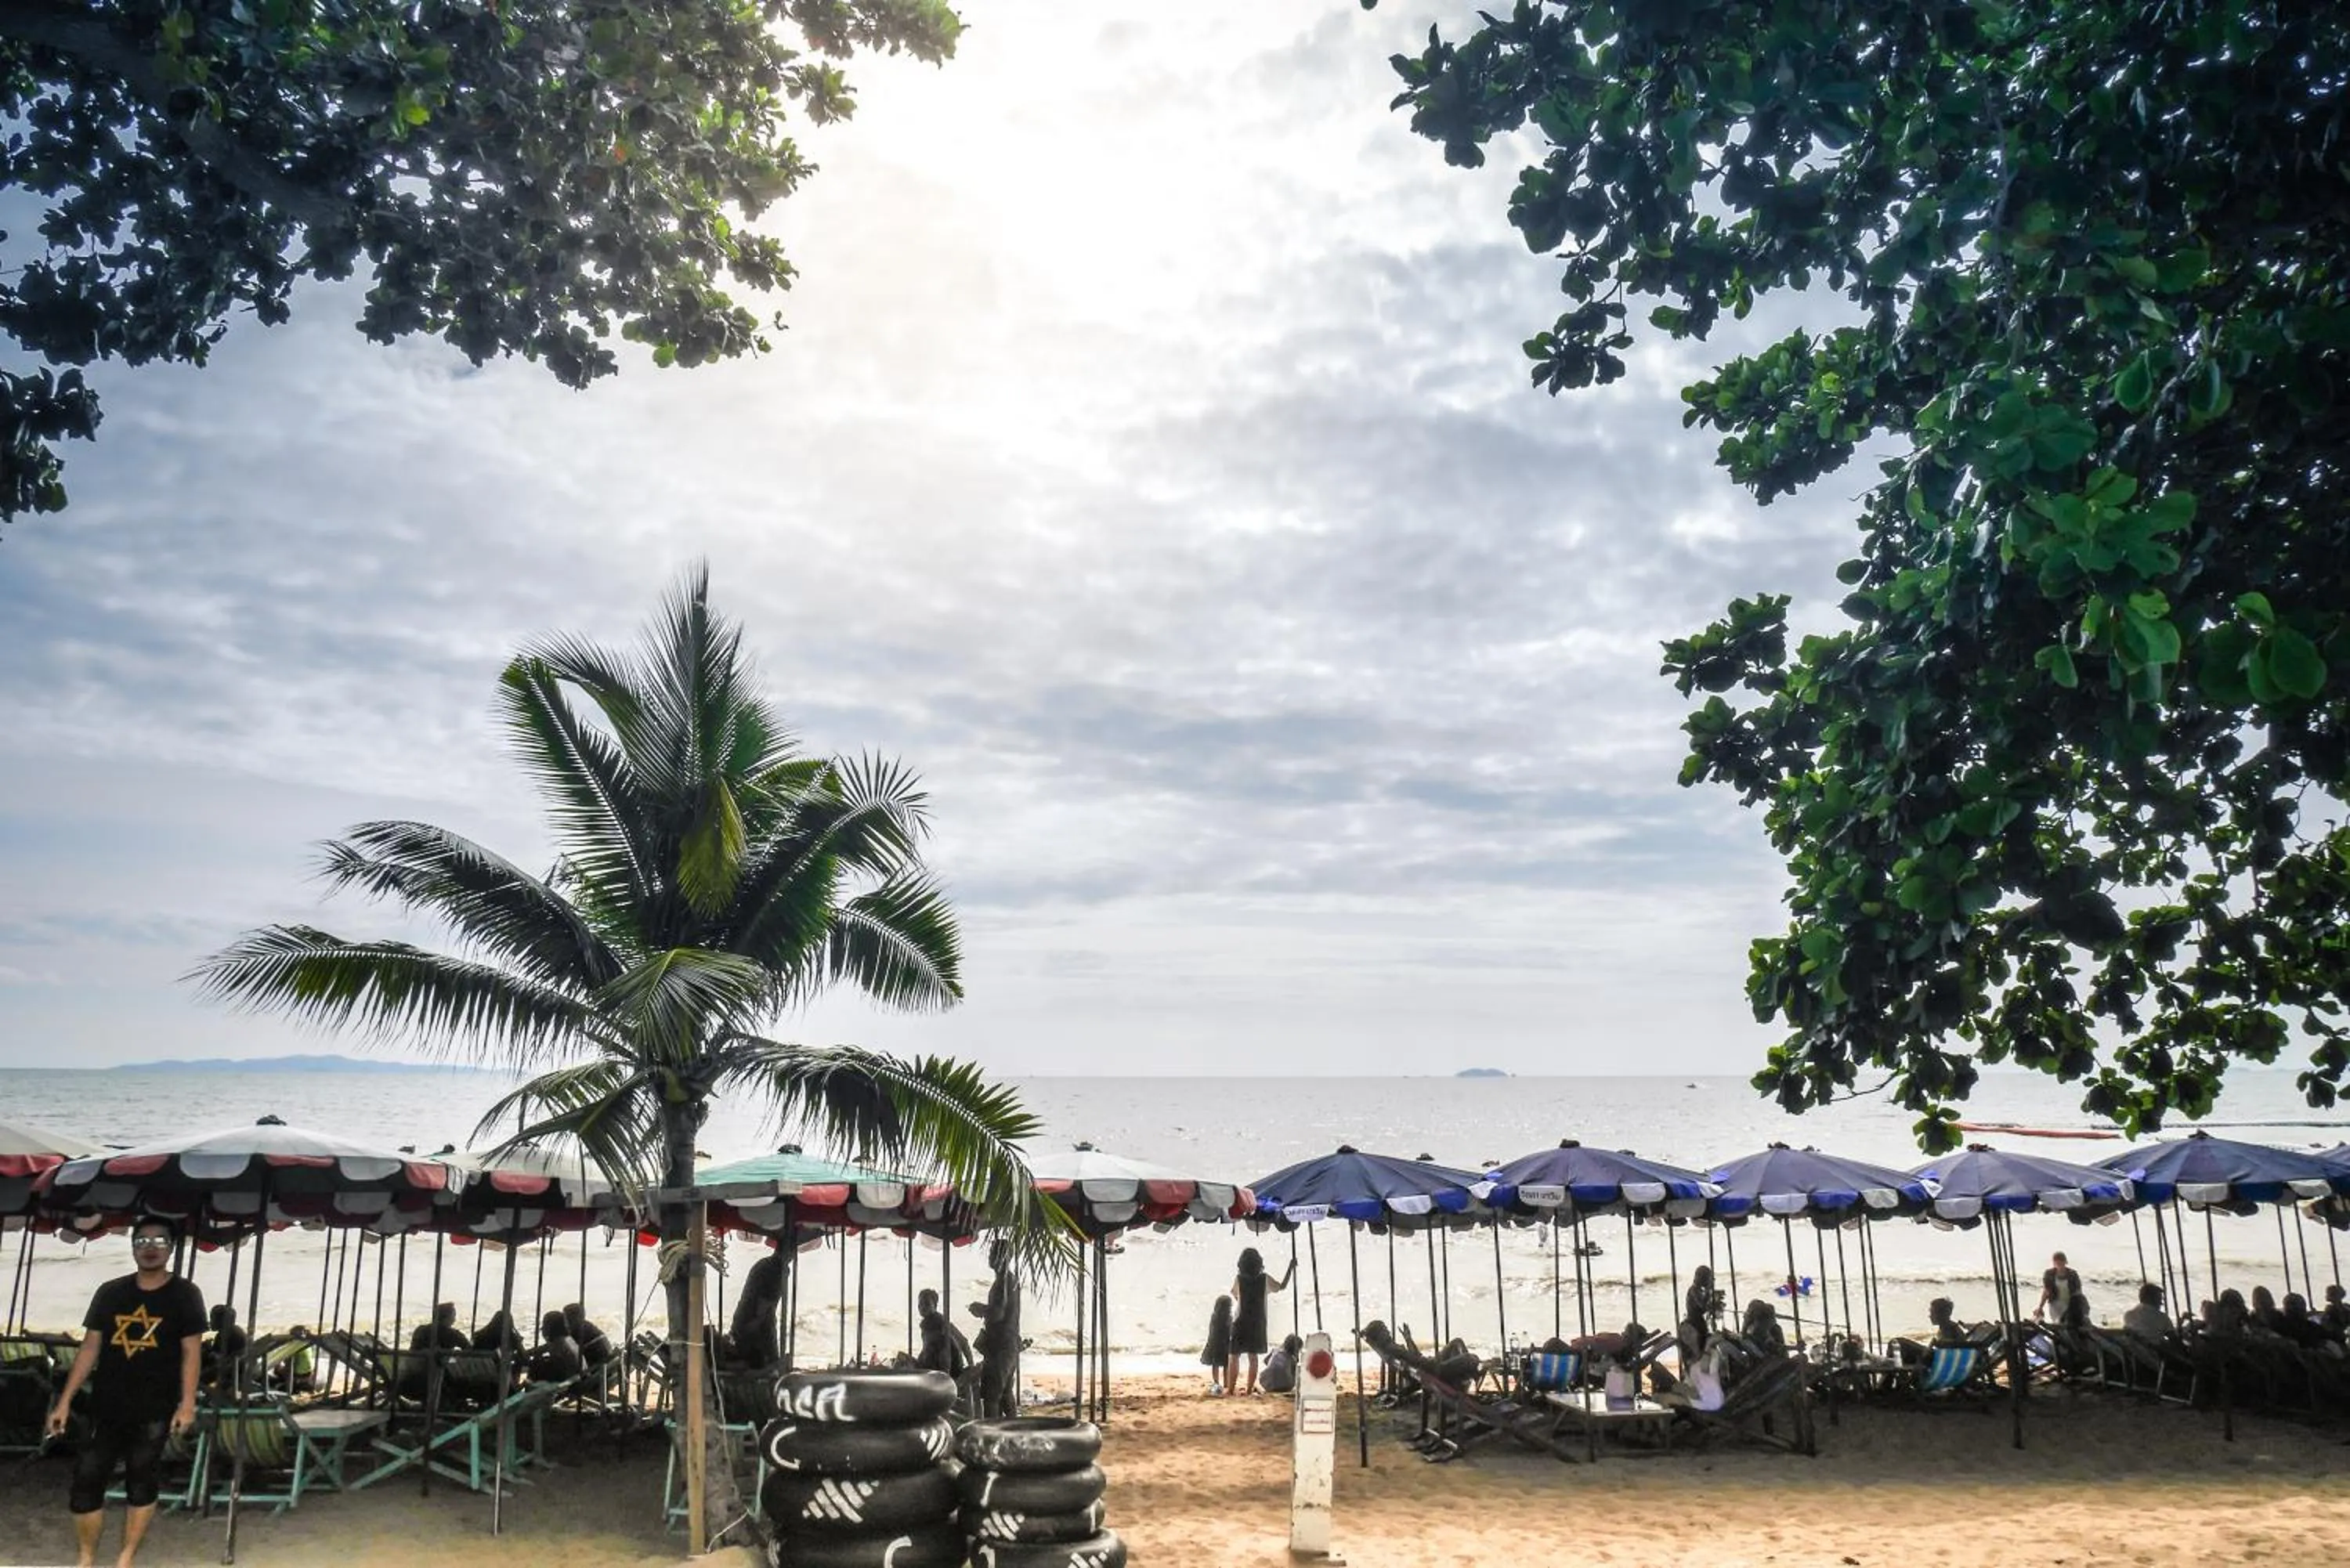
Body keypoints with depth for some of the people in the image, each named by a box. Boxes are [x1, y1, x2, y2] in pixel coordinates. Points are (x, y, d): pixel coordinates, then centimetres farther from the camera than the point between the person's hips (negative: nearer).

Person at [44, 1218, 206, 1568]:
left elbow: (191, 1352, -5)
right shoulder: (110, 1293, 6)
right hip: (105, 1407, 3)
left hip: (155, 1410, -3)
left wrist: (187, 1403, -13)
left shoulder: (184, 1295, -3)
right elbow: (90, 1347, 8)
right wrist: (65, 1401, 3)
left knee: (142, 1484, 6)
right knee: (85, 1481, 1)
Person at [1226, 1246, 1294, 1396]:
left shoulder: (1238, 1278, -10)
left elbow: (1235, 1296, 7)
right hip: (1258, 1324, 2)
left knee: (1234, 1356, 5)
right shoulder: (1265, 1279, -5)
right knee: (1253, 1357, 9)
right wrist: (1291, 1268, 19)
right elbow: (1282, 1286, 11)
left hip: (1240, 1323, -2)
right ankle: (1250, 1389, 7)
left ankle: (1231, 1388, 1)